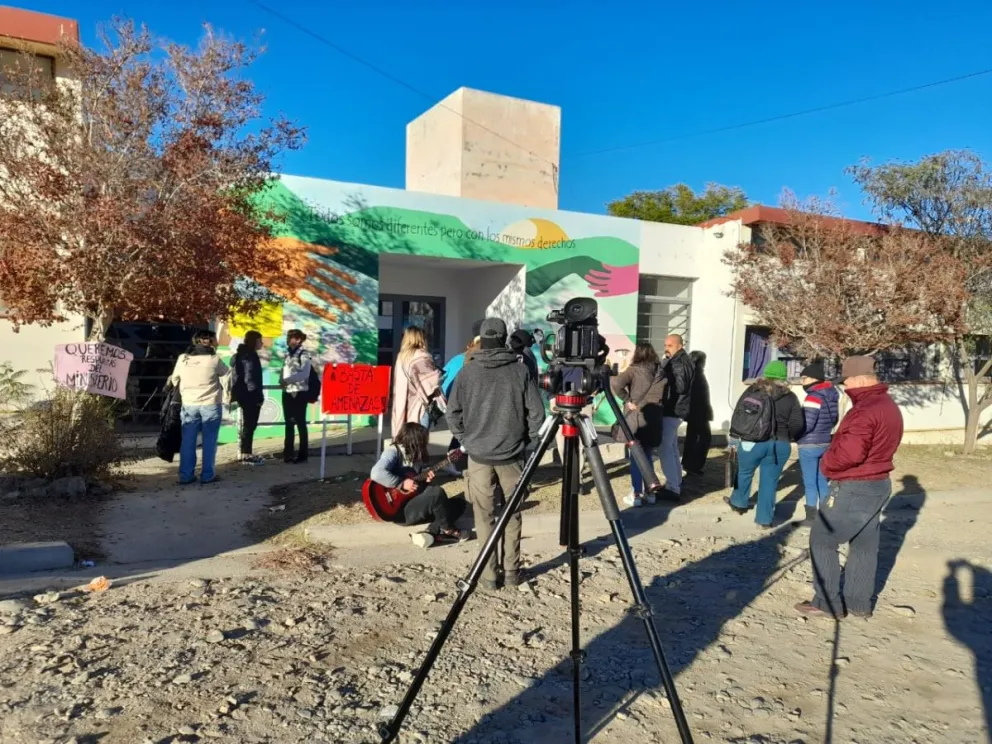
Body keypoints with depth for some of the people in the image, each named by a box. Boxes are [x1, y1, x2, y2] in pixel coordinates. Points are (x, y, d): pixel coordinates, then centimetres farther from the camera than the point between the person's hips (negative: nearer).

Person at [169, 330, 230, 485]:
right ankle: (207, 475, 7)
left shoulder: (182, 359, 1)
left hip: (189, 404, 4)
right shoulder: (214, 360, -10)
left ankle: (185, 475, 12)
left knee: (188, 441, 9)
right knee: (209, 441, 4)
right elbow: (229, 375, 3)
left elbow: (174, 380, 12)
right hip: (211, 404, -3)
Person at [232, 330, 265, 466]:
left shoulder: (241, 354, 16)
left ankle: (246, 453, 20)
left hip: (245, 395, 10)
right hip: (250, 396, -10)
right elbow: (250, 378, -20)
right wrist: (258, 397, -18)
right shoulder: (249, 356, -14)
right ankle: (246, 455, -1)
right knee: (249, 425, -4)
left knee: (248, 425, 14)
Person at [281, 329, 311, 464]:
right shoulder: (288, 354, 13)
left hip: (299, 393, -6)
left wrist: (288, 380, -25)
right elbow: (284, 371, 18)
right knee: (289, 423, 11)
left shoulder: (304, 354, -8)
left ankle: (303, 454, 8)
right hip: (287, 392, 6)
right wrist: (283, 382, 1)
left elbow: (304, 374, -18)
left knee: (300, 423, 1)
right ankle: (288, 453, 18)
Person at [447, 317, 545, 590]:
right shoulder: (519, 370, -4)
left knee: (484, 516, 9)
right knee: (512, 515, 13)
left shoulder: (468, 371, -4)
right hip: (512, 454, 0)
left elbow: (453, 412, -1)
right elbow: (537, 412, -4)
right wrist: (526, 441, 9)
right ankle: (512, 572, 17)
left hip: (478, 454, 0)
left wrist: (465, 440, 11)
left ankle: (489, 574, 12)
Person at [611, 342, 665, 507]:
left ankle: (636, 495, 4)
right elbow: (663, 394, 5)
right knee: (647, 456, 16)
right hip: (653, 418, 5)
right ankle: (649, 492, 20)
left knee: (635, 458, 2)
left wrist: (627, 400, -12)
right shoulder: (660, 371, 6)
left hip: (636, 418, -5)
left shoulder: (634, 370, -9)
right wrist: (651, 404, 8)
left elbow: (616, 383, -23)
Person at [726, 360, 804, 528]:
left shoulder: (752, 391, 1)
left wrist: (736, 434, 13)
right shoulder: (790, 397, -2)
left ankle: (739, 502, 42)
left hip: (750, 442, 1)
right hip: (779, 445, -1)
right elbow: (797, 425, -5)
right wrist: (789, 437, 15)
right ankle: (765, 518, 12)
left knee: (744, 473, 22)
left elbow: (737, 414, 2)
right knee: (769, 481, 8)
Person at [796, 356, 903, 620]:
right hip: (877, 484, 10)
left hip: (855, 488, -10)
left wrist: (826, 464, -14)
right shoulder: (888, 405, 11)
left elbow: (850, 452, -32)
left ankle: (828, 603, 6)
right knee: (864, 545, 16)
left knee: (822, 539, 0)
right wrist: (837, 441, 3)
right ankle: (859, 603, 26)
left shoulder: (866, 409, -24)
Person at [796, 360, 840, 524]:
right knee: (823, 482, 16)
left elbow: (807, 424, -22)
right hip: (826, 443, 8)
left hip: (810, 445, -8)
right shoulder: (832, 394, 7)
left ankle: (812, 517, 7)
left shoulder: (814, 396, -18)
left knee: (810, 483, 1)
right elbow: (834, 419, 14)